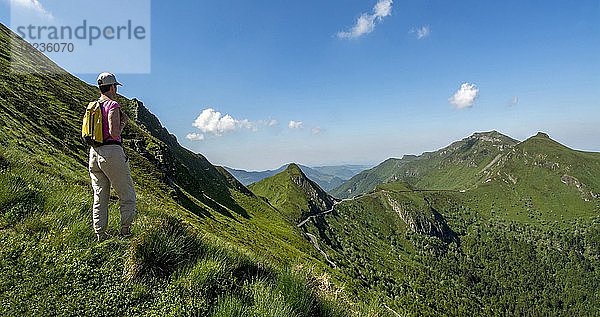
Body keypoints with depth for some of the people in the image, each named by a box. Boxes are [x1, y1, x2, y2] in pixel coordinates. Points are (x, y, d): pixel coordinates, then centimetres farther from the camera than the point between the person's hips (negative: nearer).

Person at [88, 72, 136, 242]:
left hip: (94, 152, 8)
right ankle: (125, 231, 4)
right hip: (112, 152, -8)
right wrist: (123, 122, 0)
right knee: (127, 195, 3)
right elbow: (114, 133, -18)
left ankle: (100, 234, 17)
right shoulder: (113, 105, -9)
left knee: (100, 196, 12)